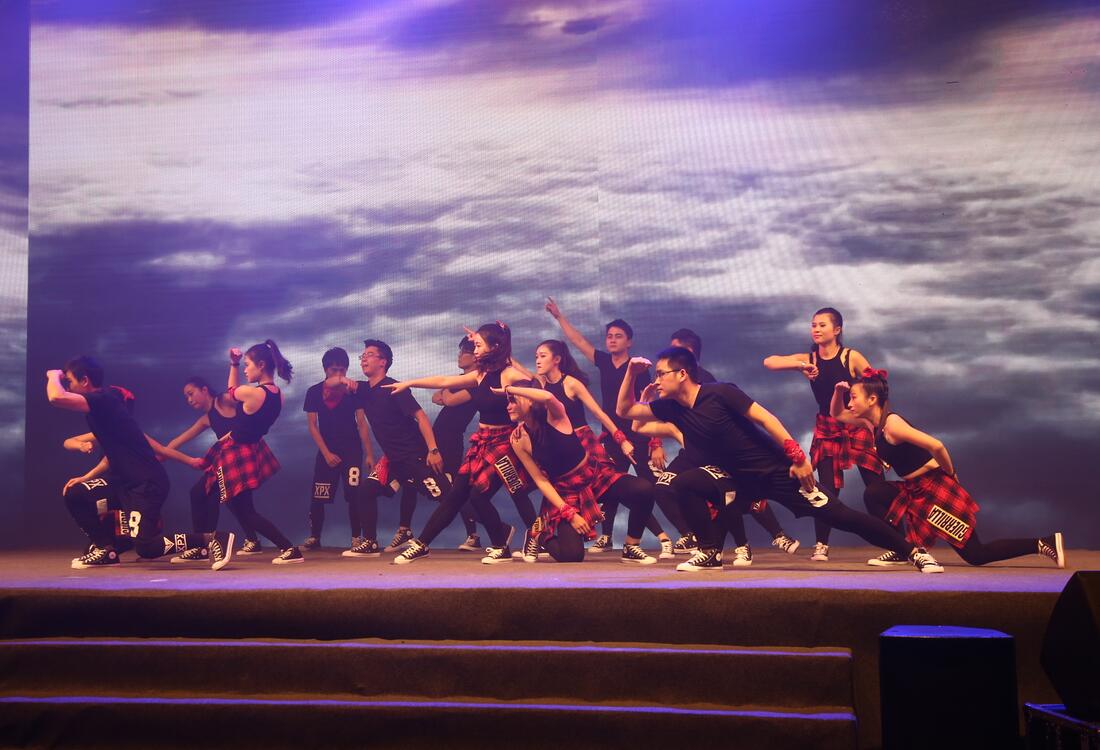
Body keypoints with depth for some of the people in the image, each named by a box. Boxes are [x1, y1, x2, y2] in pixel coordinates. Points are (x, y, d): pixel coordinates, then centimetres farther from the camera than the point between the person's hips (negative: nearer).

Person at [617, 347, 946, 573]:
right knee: (686, 485, -15)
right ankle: (710, 553, -3)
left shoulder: (719, 393, -18)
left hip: (776, 470, -6)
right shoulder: (671, 408, 1)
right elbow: (625, 411, 7)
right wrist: (631, 372, -7)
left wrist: (798, 458, -23)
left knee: (839, 516, -10)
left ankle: (913, 552, -2)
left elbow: (765, 418, -19)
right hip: (739, 479, 6)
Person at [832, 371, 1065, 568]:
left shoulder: (891, 423, -19)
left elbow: (936, 446, -27)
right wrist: (839, 391, 4)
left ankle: (1042, 543, -1)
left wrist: (950, 475, -12)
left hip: (937, 489, -8)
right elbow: (837, 414, 23)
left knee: (976, 555, -6)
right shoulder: (873, 424, 8)